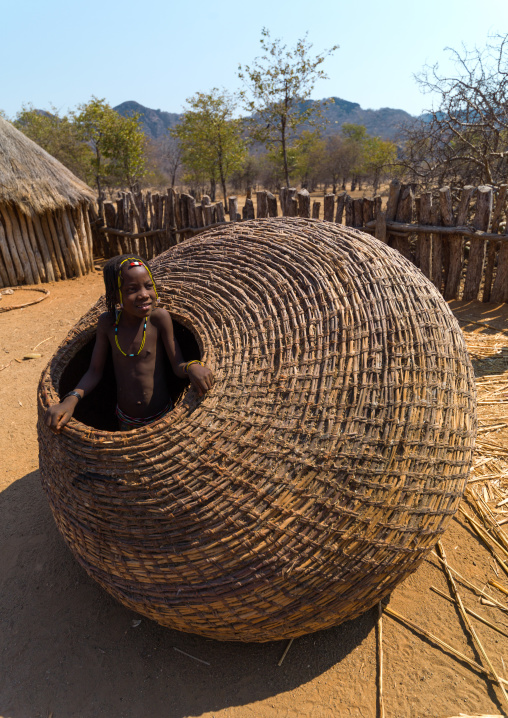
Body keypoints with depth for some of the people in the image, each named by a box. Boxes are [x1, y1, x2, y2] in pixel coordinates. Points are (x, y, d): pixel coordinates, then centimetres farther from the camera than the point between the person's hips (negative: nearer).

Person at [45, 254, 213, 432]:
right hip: (126, 421, 3)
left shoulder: (159, 317, -20)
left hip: (162, 417, -3)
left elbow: (178, 366, -16)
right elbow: (94, 372, -5)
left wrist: (192, 366, -40)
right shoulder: (107, 322, -11)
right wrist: (71, 399, -22)